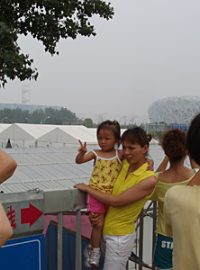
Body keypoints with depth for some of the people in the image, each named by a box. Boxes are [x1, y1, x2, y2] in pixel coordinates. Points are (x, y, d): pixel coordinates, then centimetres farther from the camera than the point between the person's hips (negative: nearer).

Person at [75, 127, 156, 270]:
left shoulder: (149, 179, -20)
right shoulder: (125, 164, -1)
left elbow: (116, 201, -20)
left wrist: (87, 188, -12)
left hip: (120, 237, -6)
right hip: (108, 230, 6)